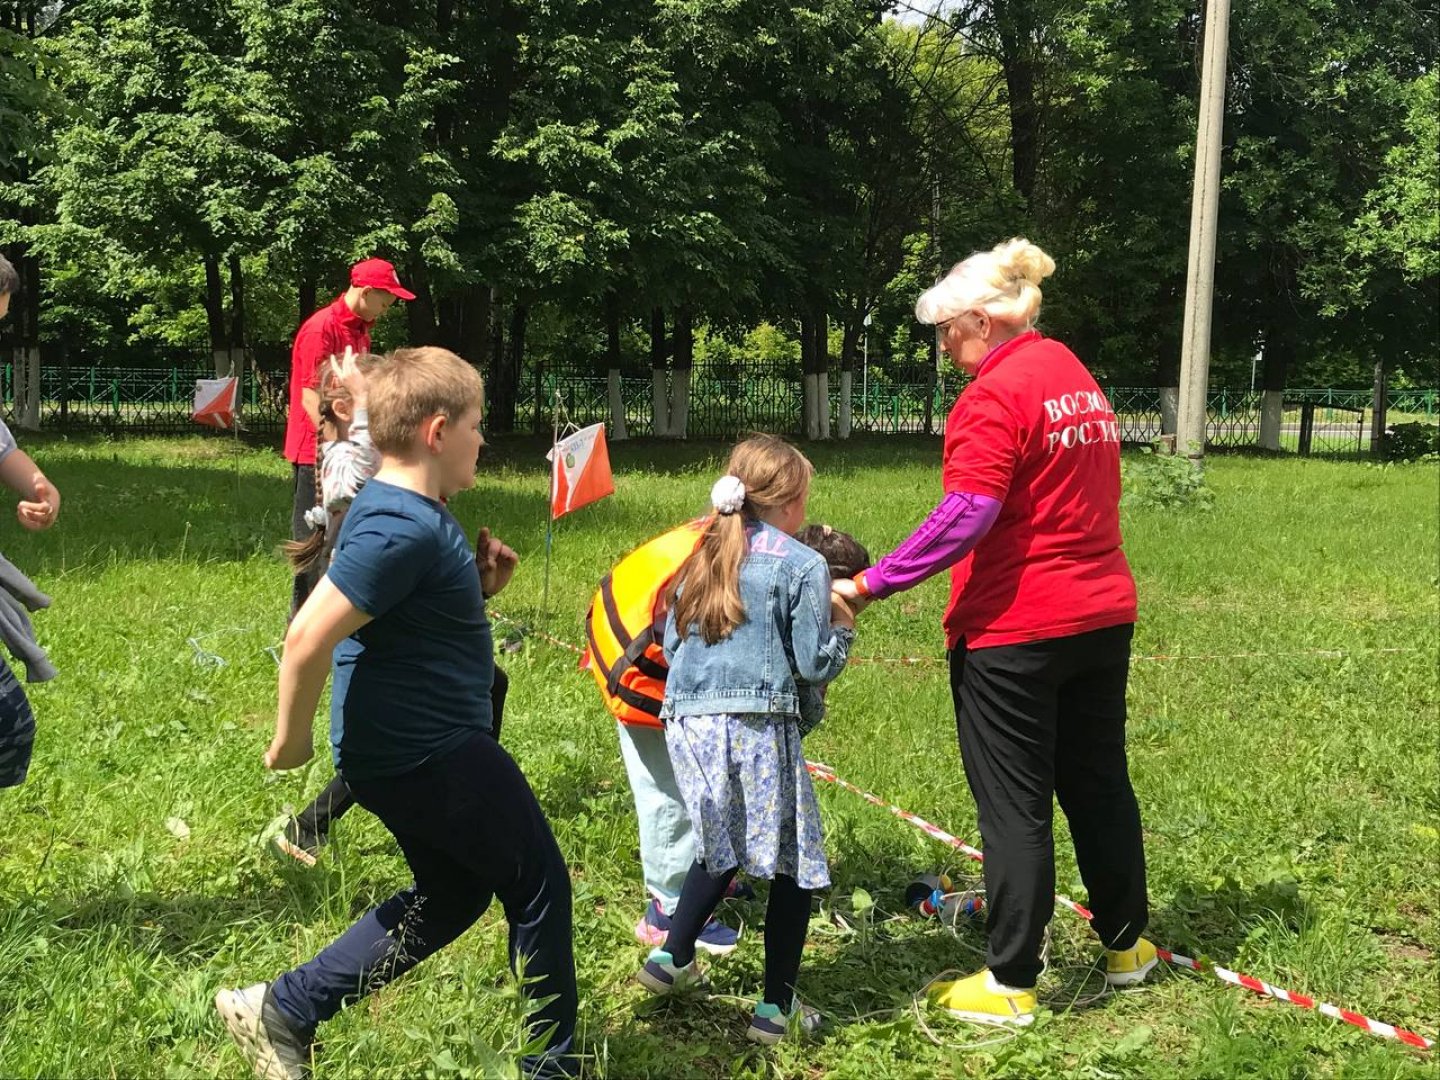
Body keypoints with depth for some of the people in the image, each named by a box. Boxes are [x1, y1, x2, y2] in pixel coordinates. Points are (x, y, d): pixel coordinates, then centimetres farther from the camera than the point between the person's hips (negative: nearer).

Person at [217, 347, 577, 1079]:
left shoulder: (401, 512, 8)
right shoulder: (405, 528, -24)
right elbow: (309, 637, -29)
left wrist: (476, 587, 5)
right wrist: (291, 739, -16)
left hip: (405, 750, 10)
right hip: (431, 754, -10)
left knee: (451, 895, 22)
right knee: (539, 888, 5)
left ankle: (280, 1011, 23)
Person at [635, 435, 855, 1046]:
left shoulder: (703, 556, 14)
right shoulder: (802, 565, -3)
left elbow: (670, 644, 18)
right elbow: (816, 664, -3)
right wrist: (842, 627, 15)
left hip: (686, 721, 6)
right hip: (757, 727, -6)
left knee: (721, 848, 25)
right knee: (792, 865, 5)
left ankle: (672, 959, 29)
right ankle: (776, 1009, 7)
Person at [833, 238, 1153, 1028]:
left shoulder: (996, 395, -16)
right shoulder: (1079, 380, 12)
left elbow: (964, 517, -25)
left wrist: (870, 584, -24)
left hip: (1013, 629, -8)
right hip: (1102, 614, 8)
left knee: (1014, 805, 1)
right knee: (1099, 783, 19)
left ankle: (1011, 985, 9)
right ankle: (1125, 945, 33)